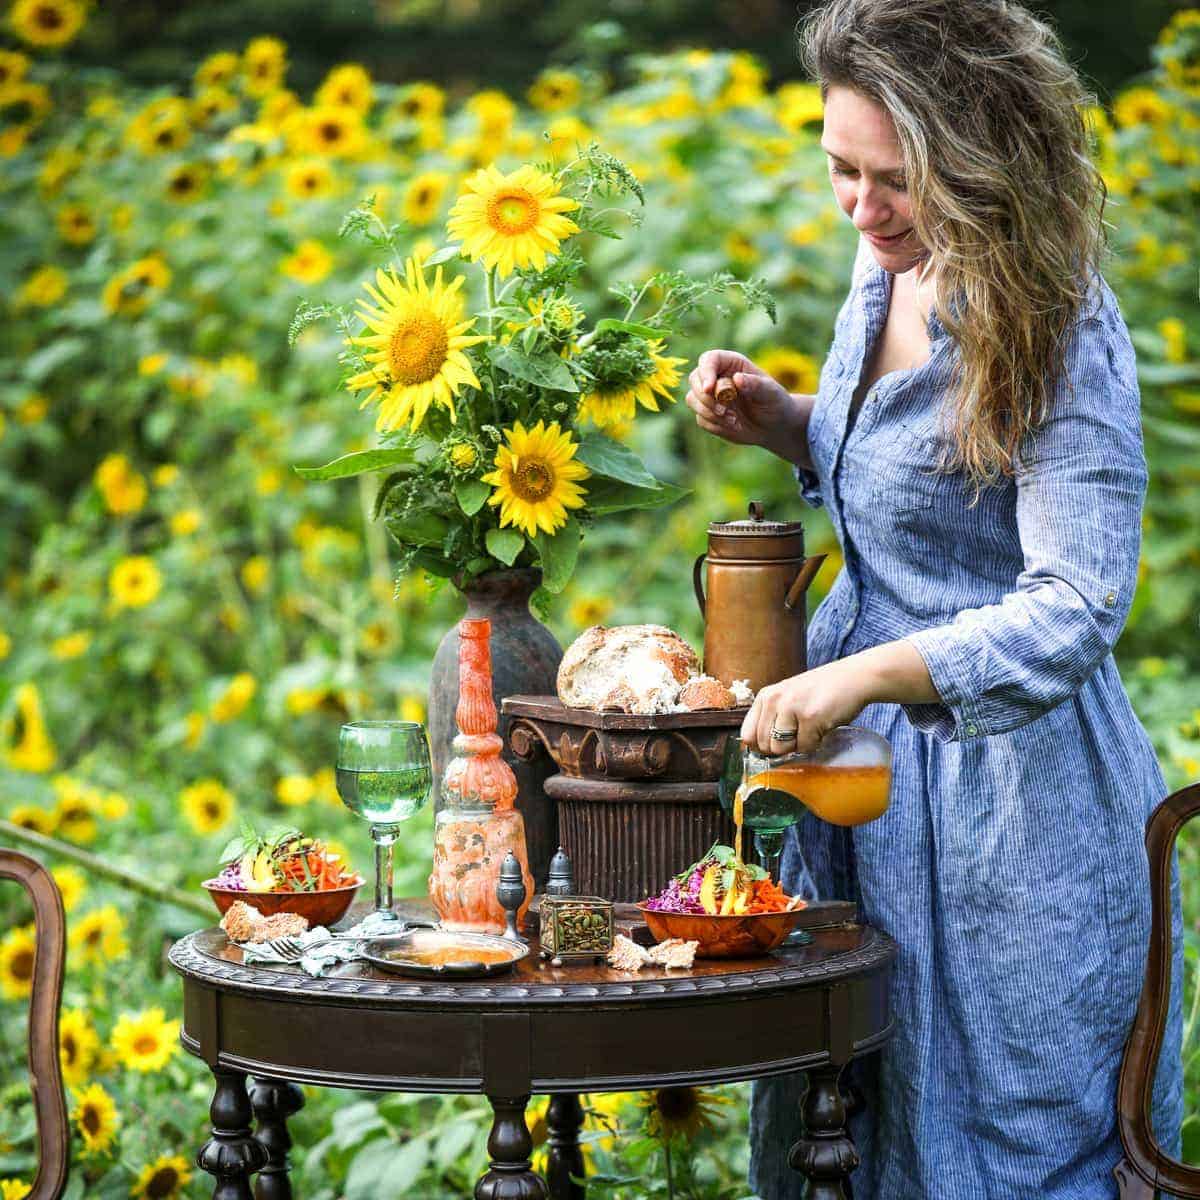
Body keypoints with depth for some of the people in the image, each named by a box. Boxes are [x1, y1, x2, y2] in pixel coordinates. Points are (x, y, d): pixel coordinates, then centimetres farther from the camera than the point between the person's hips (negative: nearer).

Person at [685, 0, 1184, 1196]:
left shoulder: (1060, 342, -22)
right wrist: (780, 422, -1)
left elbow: (1075, 610, -29)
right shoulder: (888, 268, 1)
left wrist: (863, 676, -40)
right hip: (864, 764, 8)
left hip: (1006, 793, -8)